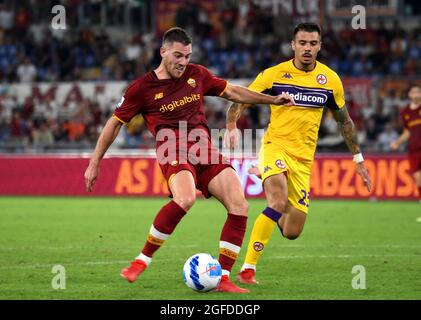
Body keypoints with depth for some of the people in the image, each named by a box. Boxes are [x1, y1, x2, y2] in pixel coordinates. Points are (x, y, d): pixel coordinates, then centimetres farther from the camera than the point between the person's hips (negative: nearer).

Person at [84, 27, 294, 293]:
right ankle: (143, 259, -19)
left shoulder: (197, 75, 13)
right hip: (175, 153, -5)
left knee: (240, 206, -13)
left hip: (206, 152, 5)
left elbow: (232, 91, 26)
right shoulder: (142, 88, 1)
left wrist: (274, 100, 23)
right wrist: (95, 164, 9)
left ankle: (222, 278, -6)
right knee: (185, 199, -36)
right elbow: (115, 124, 8)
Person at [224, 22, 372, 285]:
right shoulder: (274, 74, -6)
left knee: (292, 233, 4)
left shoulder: (330, 79, 2)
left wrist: (358, 159, 15)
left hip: (304, 158, 4)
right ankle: (248, 269, -27)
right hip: (276, 146, -4)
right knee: (279, 202, -33)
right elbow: (239, 103, -1)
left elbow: (344, 120, 15)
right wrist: (232, 127, -22)